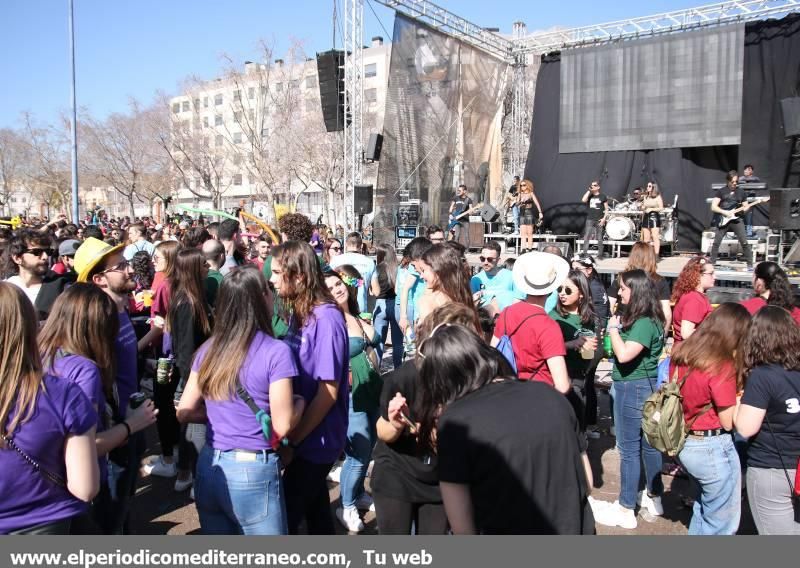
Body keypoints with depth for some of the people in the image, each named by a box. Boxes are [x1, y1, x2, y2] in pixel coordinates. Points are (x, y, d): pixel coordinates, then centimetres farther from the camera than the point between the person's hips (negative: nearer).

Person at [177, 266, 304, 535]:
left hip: (209, 467, 6)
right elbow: (282, 426, -15)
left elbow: (184, 412, 8)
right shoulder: (276, 352, -15)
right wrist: (299, 402, 3)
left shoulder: (208, 349, 2)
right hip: (252, 472, -5)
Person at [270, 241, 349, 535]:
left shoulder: (326, 318, -22)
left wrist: (291, 441, -17)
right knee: (315, 508, 21)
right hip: (306, 434, 8)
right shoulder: (299, 312, 4)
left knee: (286, 513, 4)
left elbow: (328, 393, -22)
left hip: (316, 439, -8)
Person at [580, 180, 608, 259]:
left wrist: (604, 218, -8)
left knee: (599, 239, 4)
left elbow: (606, 209, 3)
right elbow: (583, 200, -14)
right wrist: (589, 191, -8)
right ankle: (584, 254, -3)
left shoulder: (603, 196, 2)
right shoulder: (589, 195, 8)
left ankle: (600, 255, 12)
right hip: (589, 220, 2)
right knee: (586, 237, -5)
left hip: (599, 220, -2)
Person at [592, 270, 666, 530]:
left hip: (633, 388, -10)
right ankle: (654, 497, 33)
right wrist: (620, 327, 0)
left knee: (629, 448, -1)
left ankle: (625, 509, 9)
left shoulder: (644, 323, -21)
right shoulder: (649, 320, 9)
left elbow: (624, 354, -28)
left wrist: (613, 328, -16)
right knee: (648, 443, 19)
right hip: (646, 385, 10)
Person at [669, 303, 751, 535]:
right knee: (722, 523, 11)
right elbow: (729, 422, -16)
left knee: (705, 508, 28)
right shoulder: (722, 366, -22)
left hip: (685, 443, 8)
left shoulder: (681, 354, 0)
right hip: (713, 448, -8)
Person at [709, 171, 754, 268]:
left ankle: (750, 264, 2)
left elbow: (745, 206, 17)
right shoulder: (721, 191, 1)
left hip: (736, 219, 2)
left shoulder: (741, 192, 10)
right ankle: (712, 263, 6)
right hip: (723, 220, -2)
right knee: (716, 243, -5)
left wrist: (747, 207, -6)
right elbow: (713, 207, -5)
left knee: (744, 242, -7)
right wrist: (724, 212, -16)